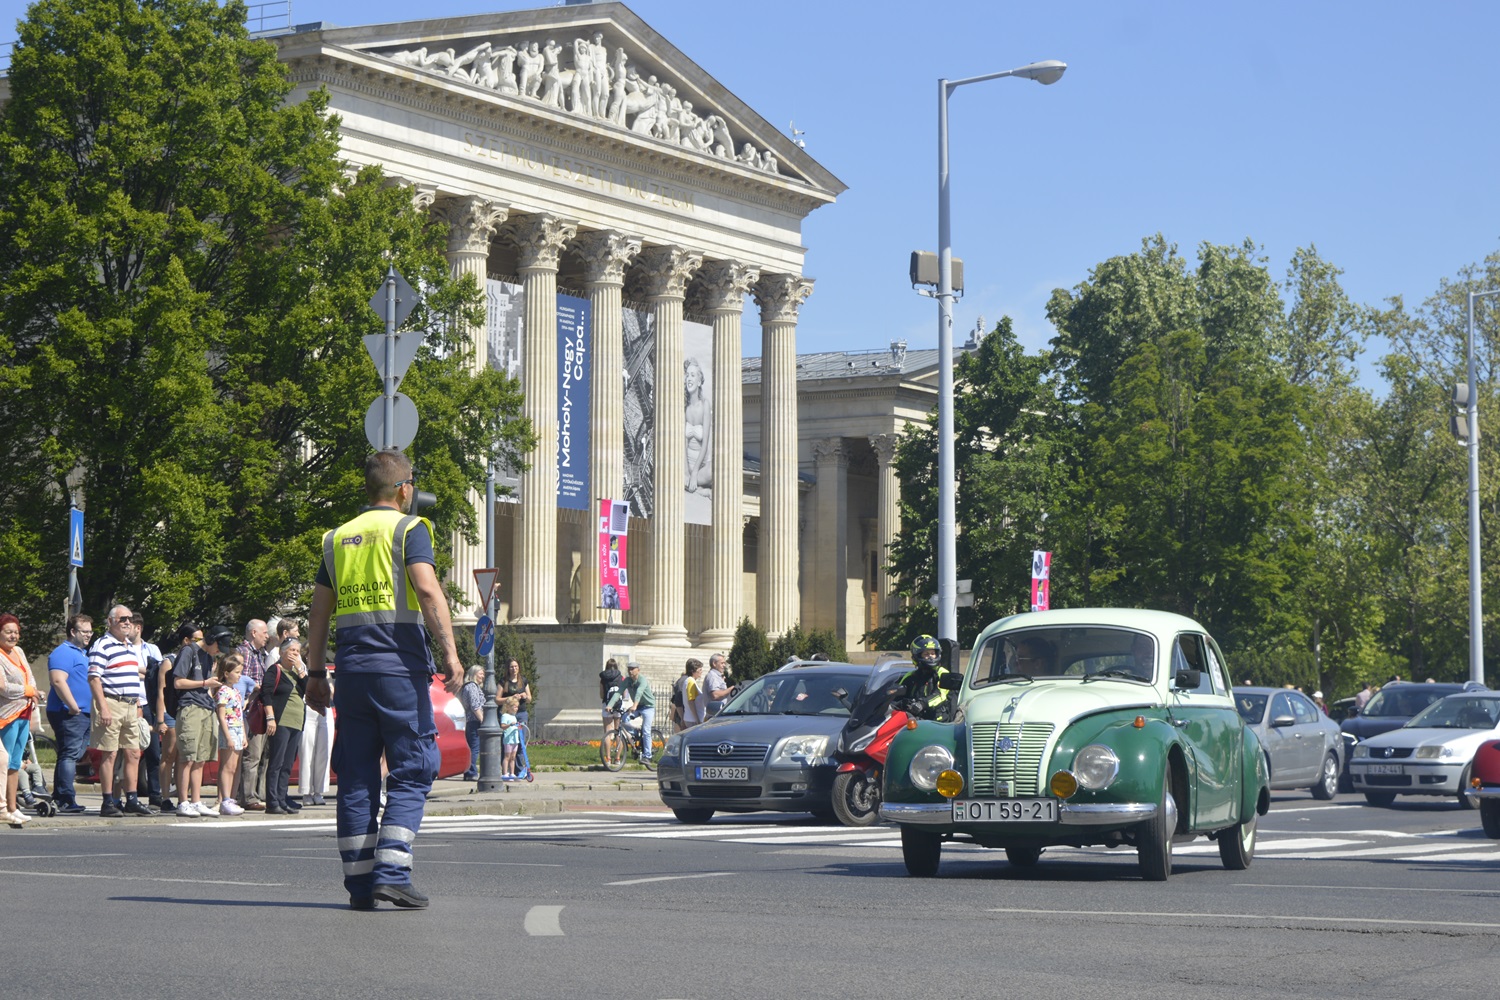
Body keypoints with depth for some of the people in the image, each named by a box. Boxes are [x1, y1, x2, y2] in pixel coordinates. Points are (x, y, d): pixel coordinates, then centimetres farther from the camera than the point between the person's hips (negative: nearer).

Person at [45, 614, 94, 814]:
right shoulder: (64, 653, -10)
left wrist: (92, 708, 22)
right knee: (70, 755, -15)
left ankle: (58, 798, 16)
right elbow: (58, 681, -22)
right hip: (69, 714, -10)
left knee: (72, 756, 12)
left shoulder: (83, 653, 23)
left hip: (83, 714, 10)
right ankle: (67, 800, -19)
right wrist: (74, 707, -21)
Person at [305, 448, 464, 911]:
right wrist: (450, 652, -18)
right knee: (411, 773, -1)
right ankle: (391, 873, -13)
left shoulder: (338, 538, 16)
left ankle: (359, 883, 6)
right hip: (399, 665, -5)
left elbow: (319, 609, 17)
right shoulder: (409, 529, -1)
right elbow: (427, 589, -15)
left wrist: (316, 670, 22)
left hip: (352, 665, 5)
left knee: (356, 778, 7)